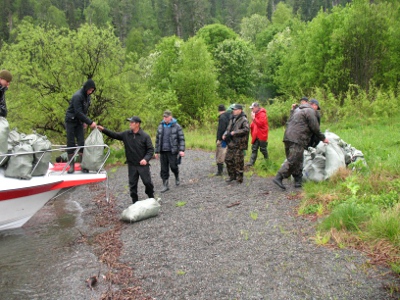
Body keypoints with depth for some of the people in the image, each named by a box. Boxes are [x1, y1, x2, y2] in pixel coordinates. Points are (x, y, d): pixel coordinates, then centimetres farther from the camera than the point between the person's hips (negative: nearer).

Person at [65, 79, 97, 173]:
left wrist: (85, 121, 6)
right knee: (71, 143, -2)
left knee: (81, 142, 0)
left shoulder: (87, 96, 3)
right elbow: (78, 112, -25)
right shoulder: (77, 96, -21)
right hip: (71, 121, -6)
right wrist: (90, 122, -26)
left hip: (79, 122, 6)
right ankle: (71, 165, 5)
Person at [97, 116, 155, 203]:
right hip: (131, 165, 4)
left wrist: (146, 159, -24)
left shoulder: (145, 136, -10)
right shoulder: (126, 134, 2)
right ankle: (135, 202, 22)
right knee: (132, 184, 9)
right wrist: (103, 130, -1)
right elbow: (114, 135, 9)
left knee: (147, 182, 2)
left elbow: (150, 149, -9)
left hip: (143, 165, -4)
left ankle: (151, 198, 26)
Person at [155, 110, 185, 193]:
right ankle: (165, 185, 12)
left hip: (172, 151, -4)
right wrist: (157, 151, 13)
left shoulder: (177, 126, -3)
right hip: (163, 151, 4)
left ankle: (177, 177, 31)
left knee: (173, 166, -2)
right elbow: (157, 139, 14)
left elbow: (181, 139, -5)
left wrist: (182, 150, -15)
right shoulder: (160, 126, 9)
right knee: (164, 169, 4)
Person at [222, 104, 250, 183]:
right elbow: (228, 128, 24)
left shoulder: (243, 120, -10)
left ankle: (239, 178, 10)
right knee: (228, 159, 12)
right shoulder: (232, 119, 15)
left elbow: (246, 129, -24)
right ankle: (232, 175, 26)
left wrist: (235, 132, -22)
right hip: (231, 143, 8)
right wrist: (225, 134, 4)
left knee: (238, 162, -2)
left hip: (238, 144, -8)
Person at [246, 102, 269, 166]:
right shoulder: (256, 114, 14)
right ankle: (251, 162, 4)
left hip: (261, 135, -8)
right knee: (254, 149, 4)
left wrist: (254, 118, -27)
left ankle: (266, 160, 24)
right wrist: (251, 125, 4)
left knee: (263, 149, 4)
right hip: (256, 135, 9)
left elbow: (261, 123, -26)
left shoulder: (262, 114, -14)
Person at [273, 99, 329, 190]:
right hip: (297, 139, -9)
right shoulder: (310, 111, -1)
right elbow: (315, 128, -3)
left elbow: (290, 122, 26)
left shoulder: (298, 109, 26)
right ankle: (279, 178, -17)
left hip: (288, 137, 9)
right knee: (292, 161, -11)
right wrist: (323, 138, 9)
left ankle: (298, 181, 17)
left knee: (297, 161, 14)